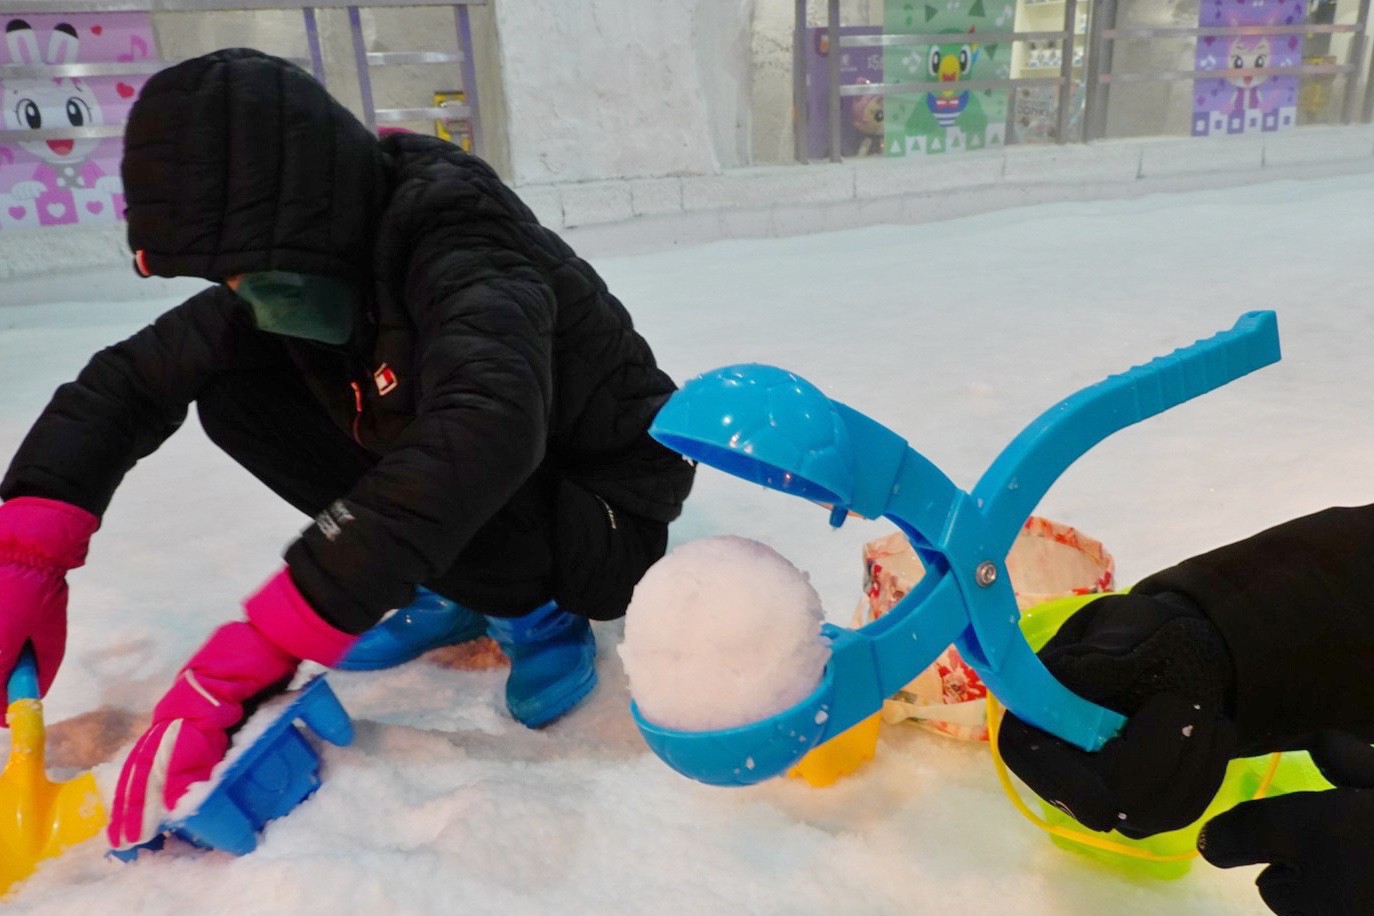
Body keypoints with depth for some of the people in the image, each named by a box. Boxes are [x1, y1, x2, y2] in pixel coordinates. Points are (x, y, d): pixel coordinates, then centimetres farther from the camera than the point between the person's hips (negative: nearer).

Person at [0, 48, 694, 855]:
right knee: (235, 392, -2)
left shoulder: (457, 236, -29)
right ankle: (465, 591, 6)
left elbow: (483, 433, -47)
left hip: (608, 523, -7)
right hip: (499, 492, 7)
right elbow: (130, 378, -1)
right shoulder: (289, 280, -6)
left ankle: (540, 611, -5)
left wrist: (239, 663, -46)